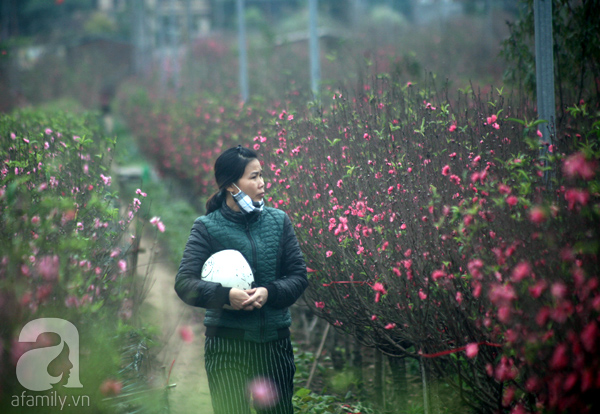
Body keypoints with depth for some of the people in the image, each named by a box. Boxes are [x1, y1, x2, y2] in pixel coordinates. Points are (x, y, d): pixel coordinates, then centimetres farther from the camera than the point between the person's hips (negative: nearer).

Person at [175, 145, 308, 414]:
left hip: (273, 341, 3)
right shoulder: (207, 228, -3)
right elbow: (184, 283, -10)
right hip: (226, 344, -3)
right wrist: (226, 295, -24)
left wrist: (269, 292, -15)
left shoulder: (278, 221, 6)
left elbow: (299, 276, 4)